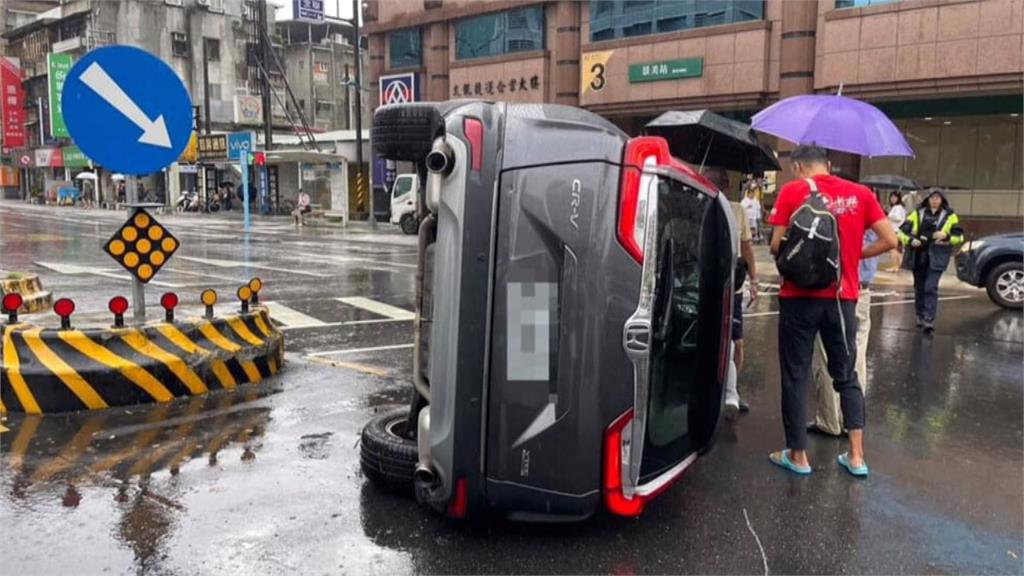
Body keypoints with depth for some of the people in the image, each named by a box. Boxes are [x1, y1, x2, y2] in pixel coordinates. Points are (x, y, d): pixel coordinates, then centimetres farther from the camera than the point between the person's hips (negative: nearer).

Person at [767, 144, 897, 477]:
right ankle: (856, 456, 14)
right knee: (846, 375, 16)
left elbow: (776, 245, -8)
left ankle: (798, 456, 14)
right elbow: (889, 241, 2)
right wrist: (854, 254, 14)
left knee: (795, 376, 7)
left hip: (800, 297, -3)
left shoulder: (792, 192, -5)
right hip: (842, 297, 3)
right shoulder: (860, 194, 5)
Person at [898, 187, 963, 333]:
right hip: (918, 256, 3)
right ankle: (920, 316, 26)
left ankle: (929, 319, -15)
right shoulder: (917, 213, 8)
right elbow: (902, 231, 7)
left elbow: (959, 236, 5)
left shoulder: (950, 216, 4)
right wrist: (910, 240, -12)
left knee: (931, 288, -13)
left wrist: (946, 236, -14)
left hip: (937, 257, -3)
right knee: (919, 287, 12)